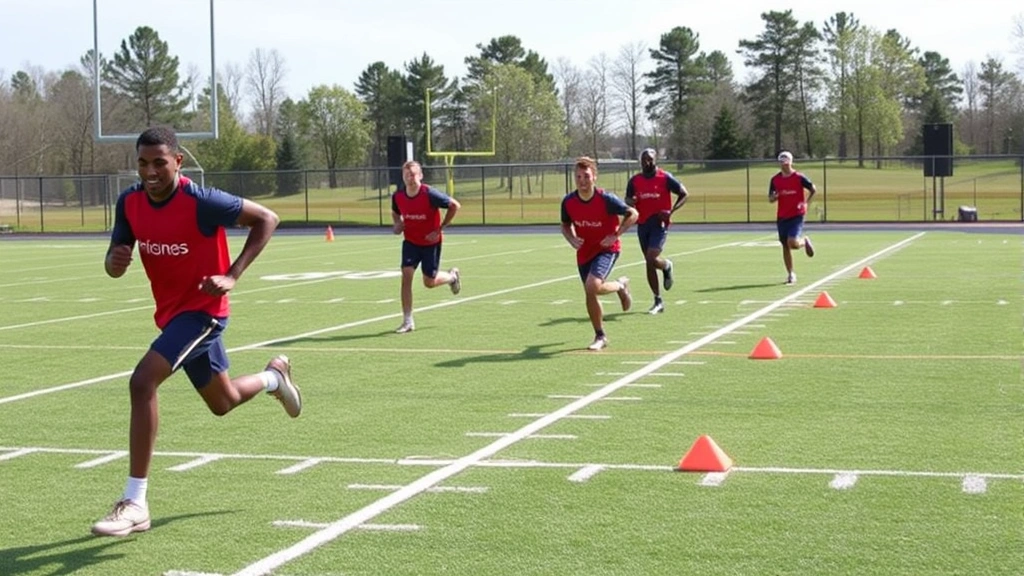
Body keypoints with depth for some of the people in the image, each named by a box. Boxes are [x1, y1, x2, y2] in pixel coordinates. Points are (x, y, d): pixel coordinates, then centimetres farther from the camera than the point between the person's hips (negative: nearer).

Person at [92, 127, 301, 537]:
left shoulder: (200, 200, -23)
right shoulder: (129, 203, -6)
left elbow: (266, 219, -15)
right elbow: (115, 265, 2)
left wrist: (231, 276, -23)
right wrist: (114, 261, -24)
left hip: (201, 308, -7)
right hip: (171, 312, 7)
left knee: (142, 383, -26)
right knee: (223, 402, 23)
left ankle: (135, 504, -20)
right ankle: (274, 376, 58)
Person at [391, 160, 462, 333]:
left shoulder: (430, 194, -23)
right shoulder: (397, 196, -9)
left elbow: (455, 205, -14)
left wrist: (439, 229, -16)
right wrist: (397, 225, -8)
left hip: (431, 242, -3)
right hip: (410, 242, 3)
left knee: (429, 282, 4)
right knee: (406, 276, -13)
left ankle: (452, 276, 40)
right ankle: (407, 321, -6)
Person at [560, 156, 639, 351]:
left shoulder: (606, 199, -20)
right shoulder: (568, 201, -8)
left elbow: (633, 214, -9)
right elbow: (565, 225, 11)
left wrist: (615, 235, -16)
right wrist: (572, 240, -10)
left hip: (607, 249, -5)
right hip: (584, 252, 5)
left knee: (592, 286, -26)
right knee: (589, 296, 7)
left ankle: (621, 285, 7)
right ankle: (600, 337, 26)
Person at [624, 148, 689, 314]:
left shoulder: (665, 178, -5)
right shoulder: (634, 181, 5)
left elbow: (684, 194, 1)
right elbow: (628, 200, 14)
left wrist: (671, 212, -13)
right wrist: (630, 202, -12)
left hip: (659, 224, -4)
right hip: (642, 225, 4)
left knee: (651, 259, -20)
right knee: (649, 263, 7)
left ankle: (667, 266, 16)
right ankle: (658, 302, 17)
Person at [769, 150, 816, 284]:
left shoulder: (799, 178, -5)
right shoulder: (775, 179, 5)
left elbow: (814, 190, 5)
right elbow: (770, 199, 9)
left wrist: (806, 202, -6)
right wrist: (776, 196, -13)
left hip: (797, 215, -4)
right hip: (782, 217, 4)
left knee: (793, 243, -19)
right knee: (785, 246, 5)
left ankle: (805, 241, 16)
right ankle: (790, 274, 16)